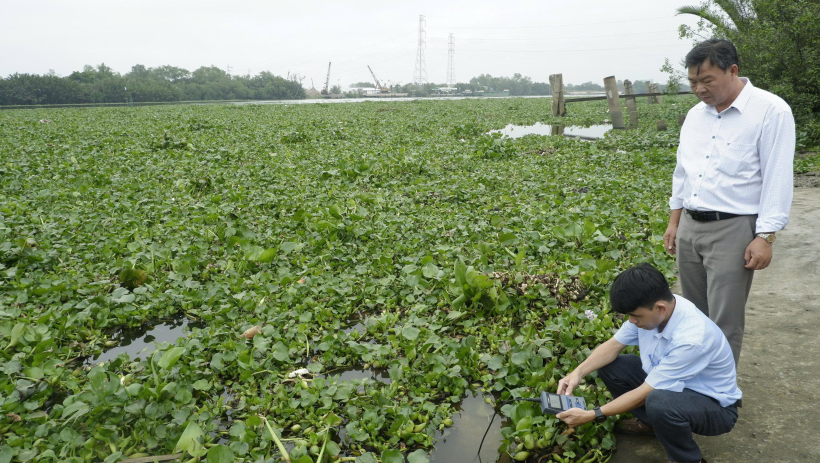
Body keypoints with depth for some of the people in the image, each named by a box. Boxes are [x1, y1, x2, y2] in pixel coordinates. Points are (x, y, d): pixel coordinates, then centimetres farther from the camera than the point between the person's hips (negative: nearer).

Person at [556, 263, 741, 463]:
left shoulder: (691, 338, -36)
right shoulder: (650, 308, -16)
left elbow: (644, 393, -30)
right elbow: (613, 345, -2)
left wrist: (591, 415, -24)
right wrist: (578, 373, -17)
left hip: (715, 405, -7)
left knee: (658, 402, -38)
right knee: (609, 366, -6)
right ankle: (651, 422, 15)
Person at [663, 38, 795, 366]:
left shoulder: (771, 112, -9)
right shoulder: (696, 114, 12)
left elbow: (777, 179, -12)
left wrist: (765, 237, -15)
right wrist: (674, 222, 17)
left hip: (733, 231, -6)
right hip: (689, 227, 6)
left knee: (724, 325, -3)